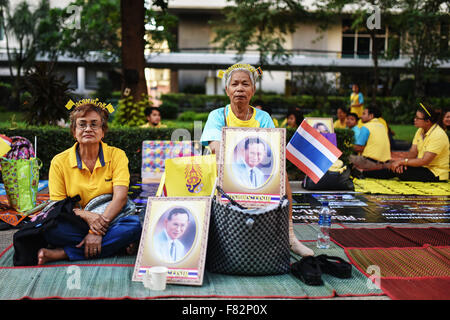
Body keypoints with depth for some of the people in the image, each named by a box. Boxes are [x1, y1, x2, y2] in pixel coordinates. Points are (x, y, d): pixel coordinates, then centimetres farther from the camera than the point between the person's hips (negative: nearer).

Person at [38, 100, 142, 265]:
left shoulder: (117, 155, 0)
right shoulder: (59, 161, 1)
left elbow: (120, 197, -12)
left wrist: (97, 231, -24)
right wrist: (86, 215, -22)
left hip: (111, 220, 0)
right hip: (75, 224, 0)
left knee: (134, 224, -31)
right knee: (49, 228, -31)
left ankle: (62, 253, -26)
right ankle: (116, 243, -22)